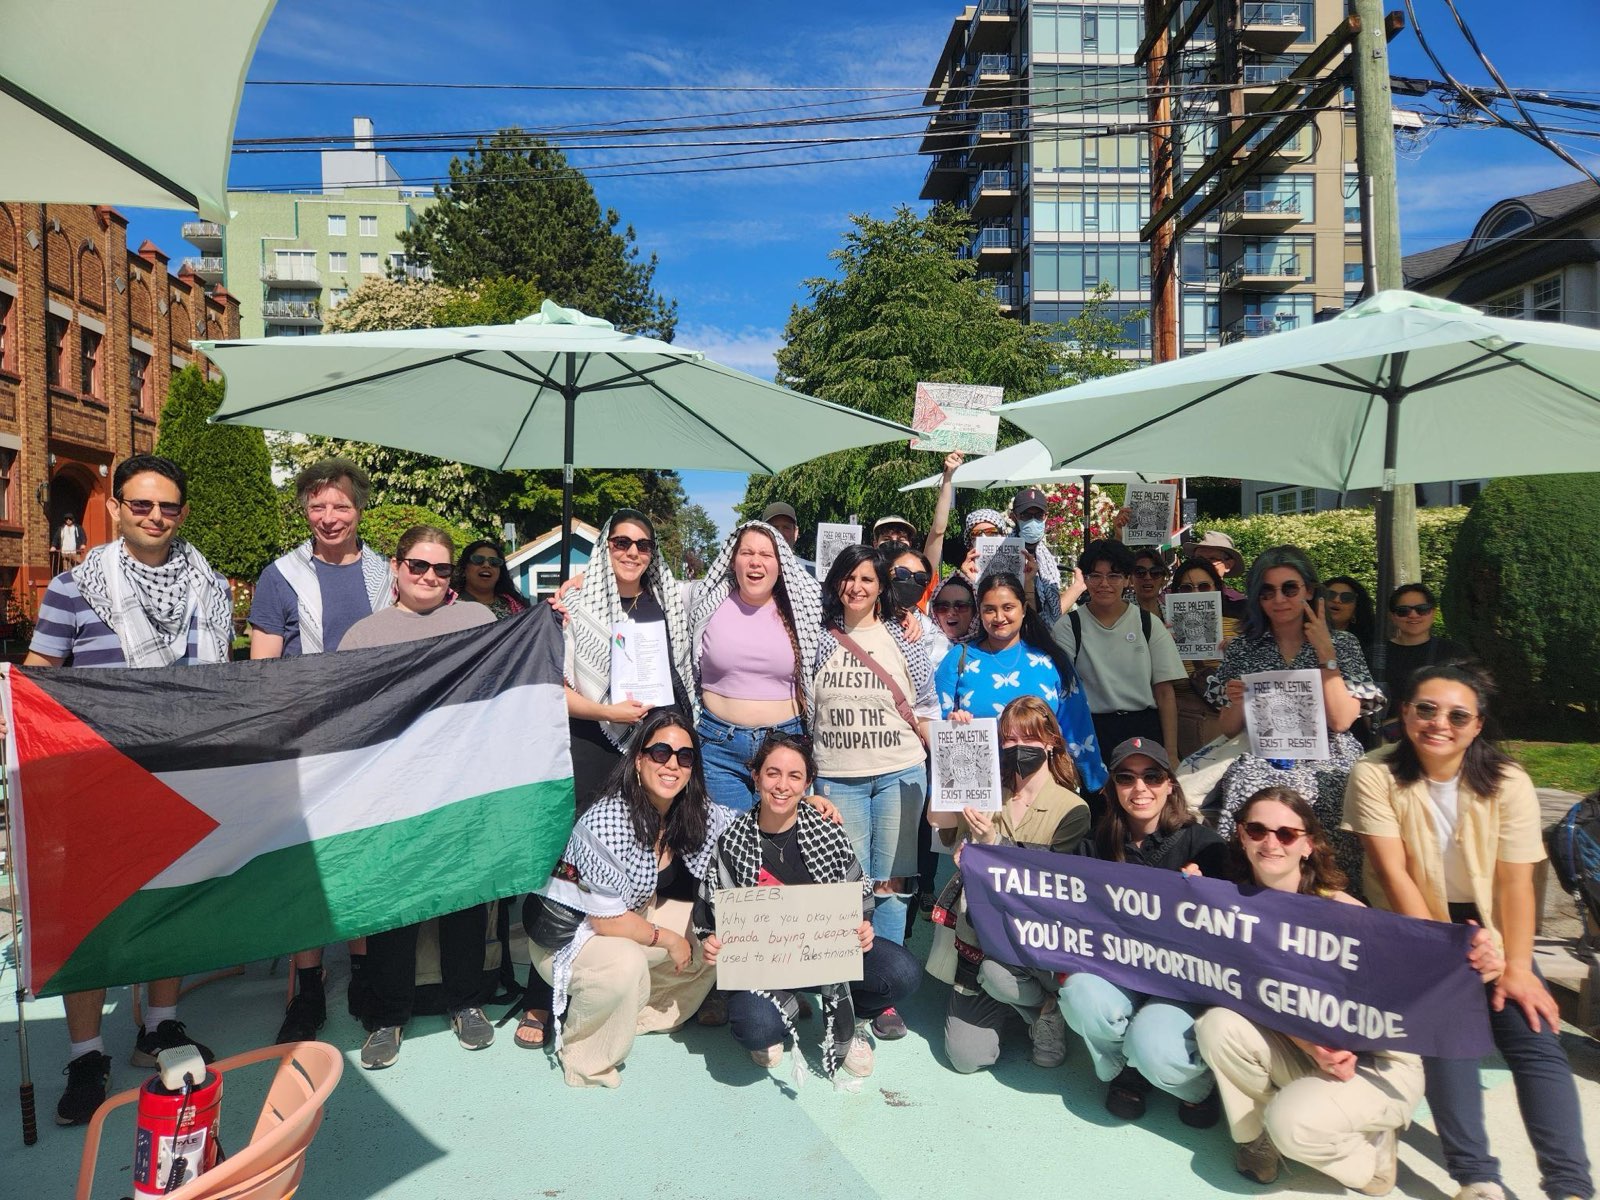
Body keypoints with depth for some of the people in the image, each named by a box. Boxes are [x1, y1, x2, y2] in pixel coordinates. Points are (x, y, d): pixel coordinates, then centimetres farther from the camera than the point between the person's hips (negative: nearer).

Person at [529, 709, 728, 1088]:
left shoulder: (694, 813, -10)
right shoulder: (606, 823, -32)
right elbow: (606, 919, -27)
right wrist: (667, 939, -14)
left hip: (635, 917, 8)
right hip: (567, 936, -8)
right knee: (626, 965, -35)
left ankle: (641, 1014, 20)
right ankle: (583, 1052, -6)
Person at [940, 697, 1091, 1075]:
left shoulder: (1072, 809, -6)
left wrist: (993, 842, -23)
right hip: (976, 933, 3)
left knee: (997, 973, -36)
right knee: (967, 1057, -7)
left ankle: (1048, 1005, 0)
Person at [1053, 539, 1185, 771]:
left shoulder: (1149, 624, 5)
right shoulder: (1068, 627, 1)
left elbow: (1165, 692, 4)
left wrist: (1171, 752, -2)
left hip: (1145, 729, 1)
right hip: (1091, 732, -1)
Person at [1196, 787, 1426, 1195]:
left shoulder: (1340, 910, -20)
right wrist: (1308, 1044, -25)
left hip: (1380, 1061, -4)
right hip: (1297, 1050, 4)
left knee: (1293, 1120, -30)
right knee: (1218, 1025, -23)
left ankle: (1370, 1151, 5)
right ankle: (1257, 1137, 3)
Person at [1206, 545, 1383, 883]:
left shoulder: (1343, 644, 8)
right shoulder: (1243, 648, 10)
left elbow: (1341, 720, -5)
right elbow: (1228, 729, 11)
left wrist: (1325, 653, -6)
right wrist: (1238, 702, -9)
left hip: (1326, 766, 0)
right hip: (1260, 765, 0)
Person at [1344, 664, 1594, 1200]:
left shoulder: (1508, 783, -8)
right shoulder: (1375, 775, -14)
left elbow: (1516, 882, -11)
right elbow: (1393, 872, -16)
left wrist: (1516, 966, -18)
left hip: (1488, 930, 3)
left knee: (1536, 1040, -13)